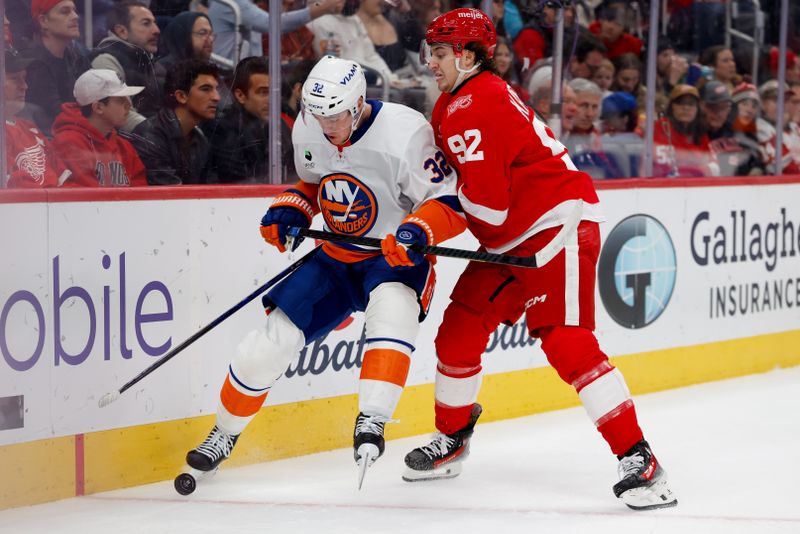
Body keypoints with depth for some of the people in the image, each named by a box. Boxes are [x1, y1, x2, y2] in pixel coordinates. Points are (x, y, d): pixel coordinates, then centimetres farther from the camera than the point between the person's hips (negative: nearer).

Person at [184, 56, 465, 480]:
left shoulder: (405, 133, -25)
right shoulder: (307, 131, -6)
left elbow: (451, 204, -22)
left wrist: (416, 231, -40)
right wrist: (289, 211, -5)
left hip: (393, 258, -4)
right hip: (334, 257, 5)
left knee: (391, 310, -38)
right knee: (273, 340, -3)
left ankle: (371, 421, -41)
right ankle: (224, 434, 19)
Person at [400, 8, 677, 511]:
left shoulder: (477, 107, -20)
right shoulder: (451, 105, 14)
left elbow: (487, 205, -24)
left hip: (559, 225, -11)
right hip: (510, 238, 11)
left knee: (566, 341, -20)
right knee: (459, 332, 11)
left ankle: (640, 462, -21)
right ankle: (451, 440, 30)